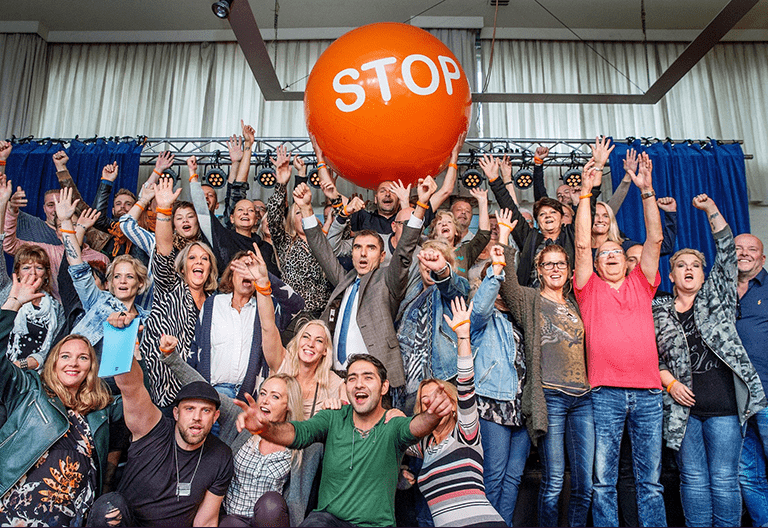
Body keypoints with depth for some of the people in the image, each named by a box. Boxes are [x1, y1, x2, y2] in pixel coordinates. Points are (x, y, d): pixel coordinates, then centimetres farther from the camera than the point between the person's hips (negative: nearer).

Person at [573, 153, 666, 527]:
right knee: (603, 480, 3)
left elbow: (655, 240, 6)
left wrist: (646, 190, -1)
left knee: (650, 479, 9)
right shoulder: (590, 288, 9)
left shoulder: (641, 284, 15)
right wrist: (586, 191, -3)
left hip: (648, 391, 2)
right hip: (606, 393, -2)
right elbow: (582, 245, -1)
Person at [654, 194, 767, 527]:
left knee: (724, 479, 3)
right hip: (683, 405, 1)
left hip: (722, 403, -1)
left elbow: (726, 252, 2)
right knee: (693, 479, 7)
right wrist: (670, 382, -6)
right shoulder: (660, 315, 10)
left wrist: (711, 208, -3)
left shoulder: (716, 297, 9)